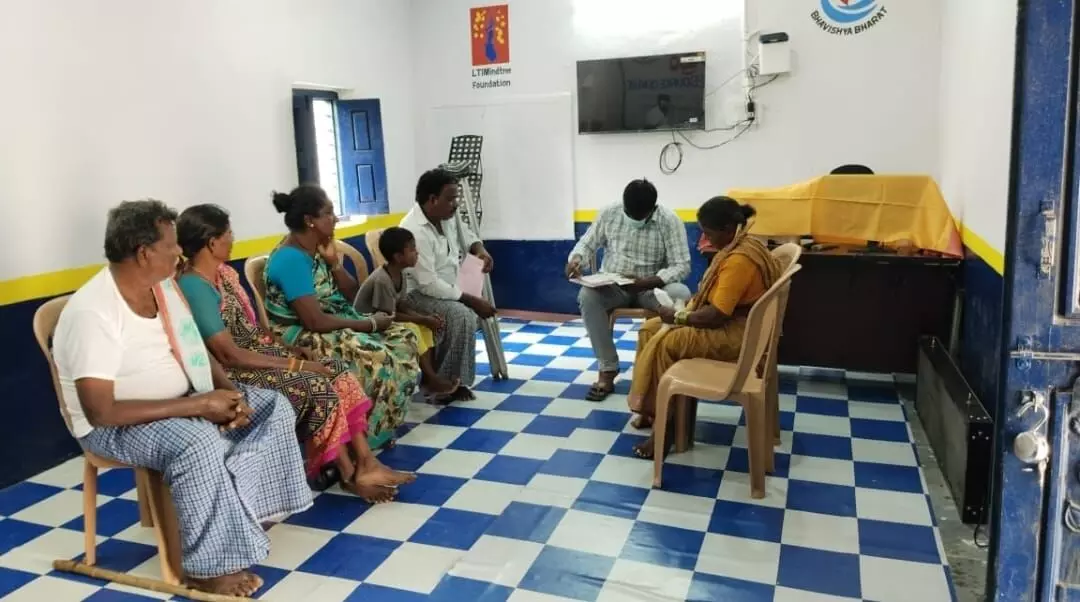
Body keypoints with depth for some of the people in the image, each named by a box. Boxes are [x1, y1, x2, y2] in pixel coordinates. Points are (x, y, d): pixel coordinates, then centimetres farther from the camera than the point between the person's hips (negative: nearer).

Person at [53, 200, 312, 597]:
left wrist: (228, 392, -11)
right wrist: (198, 405, -29)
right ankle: (210, 567, -19)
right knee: (200, 443, -36)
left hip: (179, 403, 8)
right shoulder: (93, 312, -26)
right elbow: (101, 411, -30)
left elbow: (195, 352, 9)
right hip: (113, 425, -8)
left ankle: (246, 511, -5)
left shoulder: (163, 285, 0)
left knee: (271, 407, -3)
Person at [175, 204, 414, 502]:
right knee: (317, 387, -23)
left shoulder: (223, 272, 10)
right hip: (234, 375, -9)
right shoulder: (193, 287, -20)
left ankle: (366, 463, -9)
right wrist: (294, 364, -20)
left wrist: (290, 349, -1)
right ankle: (350, 475, -7)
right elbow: (229, 354, -23)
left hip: (257, 355, 9)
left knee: (337, 370, -7)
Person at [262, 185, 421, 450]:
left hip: (336, 324, 10)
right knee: (376, 357, -28)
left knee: (402, 338, 0)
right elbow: (315, 322, -28)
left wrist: (333, 261, -7)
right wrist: (370, 324, -19)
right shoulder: (291, 259, -22)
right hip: (303, 337, -10)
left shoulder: (317, 249, 6)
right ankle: (368, 435, -7)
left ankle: (384, 424, 7)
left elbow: (352, 294, 10)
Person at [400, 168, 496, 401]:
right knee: (461, 315, -29)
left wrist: (479, 249, -3)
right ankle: (448, 383, -14)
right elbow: (429, 285, -29)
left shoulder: (448, 215, -1)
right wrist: (471, 299, -26)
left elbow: (465, 234, 21)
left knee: (473, 314, -9)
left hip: (445, 287, 9)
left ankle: (454, 379, 2)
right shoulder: (415, 231, -27)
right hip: (417, 293, -9)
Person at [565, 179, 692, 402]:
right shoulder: (609, 214, -4)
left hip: (651, 286, -2)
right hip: (612, 285, 2)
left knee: (681, 295, -34)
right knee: (587, 295, -31)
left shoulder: (670, 221, -13)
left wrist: (647, 282, -32)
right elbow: (587, 243, 4)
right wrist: (575, 259, -21)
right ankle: (608, 369, -21)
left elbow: (682, 266, -17)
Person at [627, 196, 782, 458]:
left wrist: (677, 316, -13)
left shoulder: (739, 260, -26)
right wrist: (687, 306, 3)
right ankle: (651, 408, 11)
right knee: (650, 329, 5)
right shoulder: (740, 245, 8)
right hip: (728, 321, 11)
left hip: (734, 333, -11)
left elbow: (716, 316, -27)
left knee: (662, 343, -19)